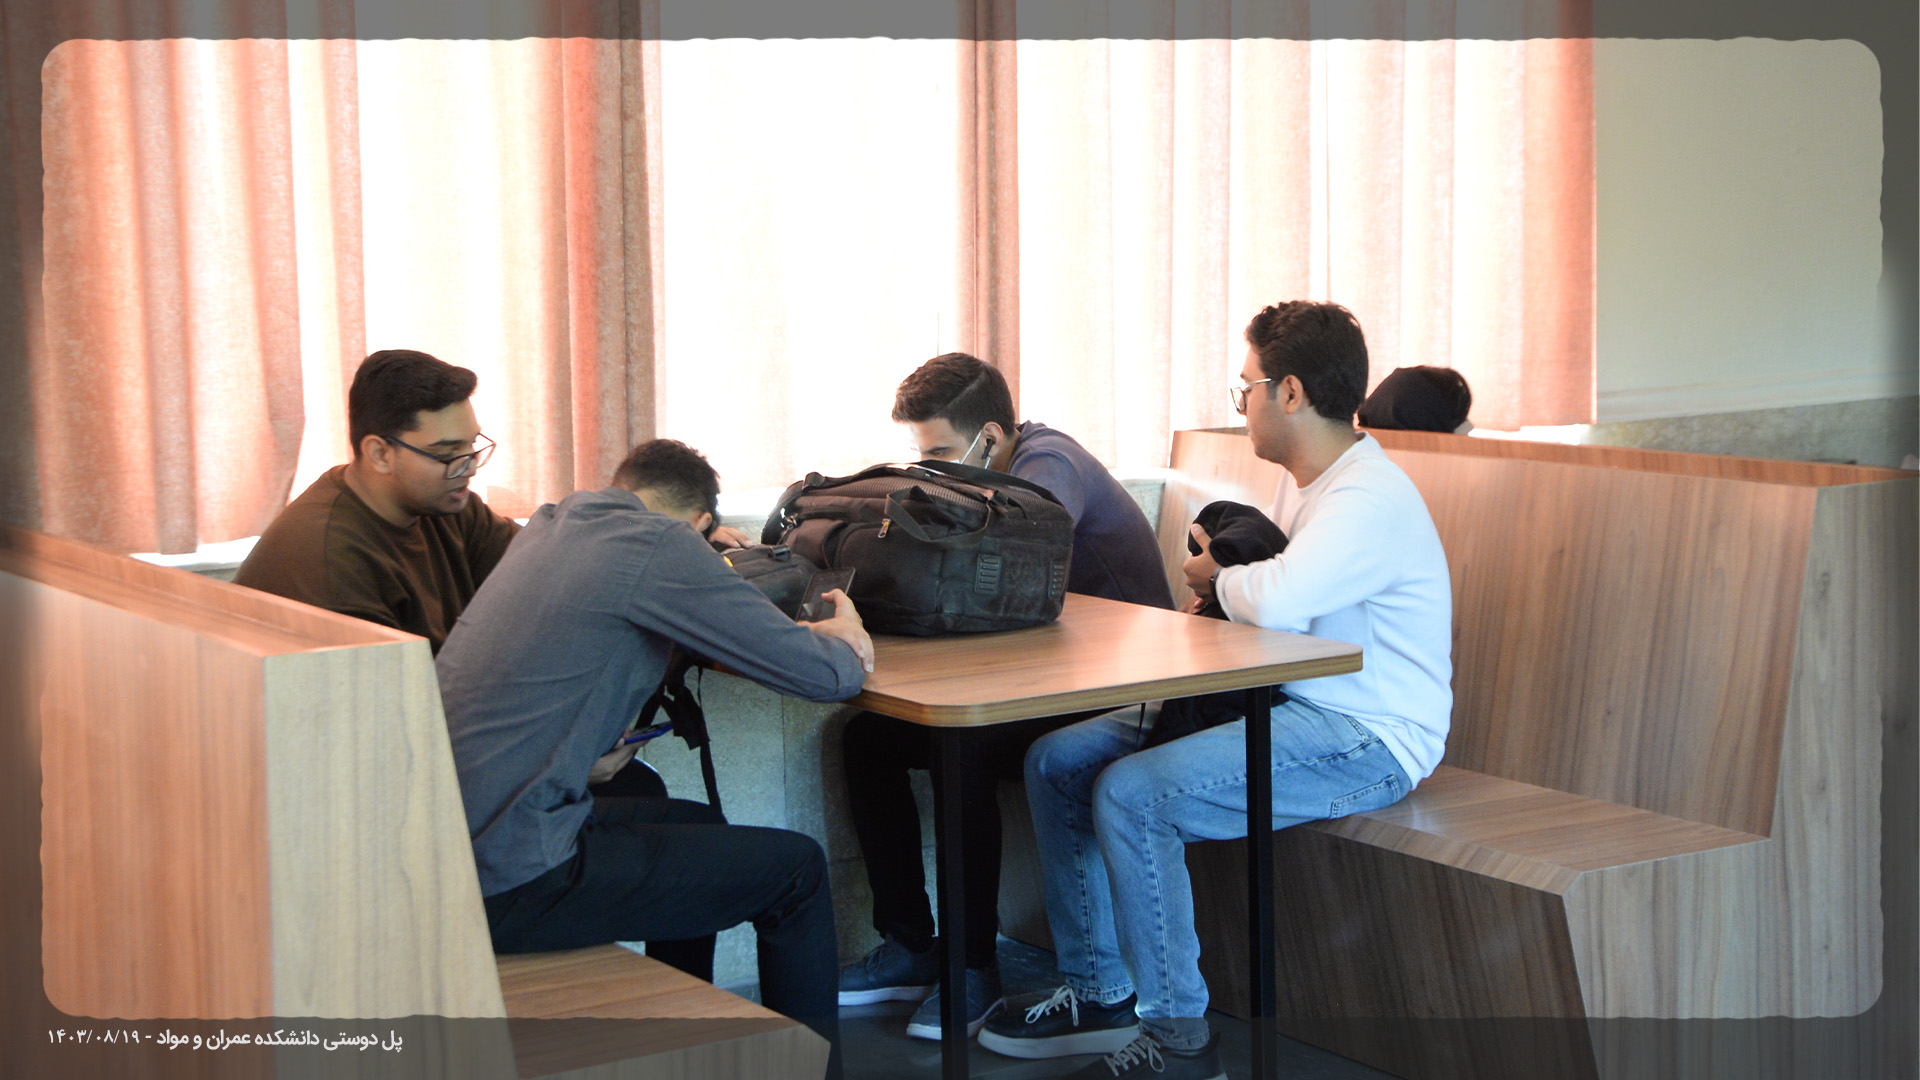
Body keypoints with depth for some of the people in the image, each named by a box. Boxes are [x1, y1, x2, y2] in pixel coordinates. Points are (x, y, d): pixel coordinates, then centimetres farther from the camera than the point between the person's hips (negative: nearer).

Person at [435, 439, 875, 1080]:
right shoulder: (660, 545, -10)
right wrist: (845, 641, 18)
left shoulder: (550, 524, 15)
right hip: (506, 889, -9)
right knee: (796, 870, 4)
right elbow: (826, 677, -7)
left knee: (695, 827, 29)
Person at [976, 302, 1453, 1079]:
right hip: (1289, 706, 10)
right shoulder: (1304, 484, 13)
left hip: (1366, 740, -10)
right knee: (1058, 760, 3)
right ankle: (1101, 992, 12)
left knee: (1132, 795, -27)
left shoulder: (1370, 498, -20)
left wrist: (1218, 577, -12)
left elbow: (1277, 600, -35)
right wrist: (1221, 590, 1)